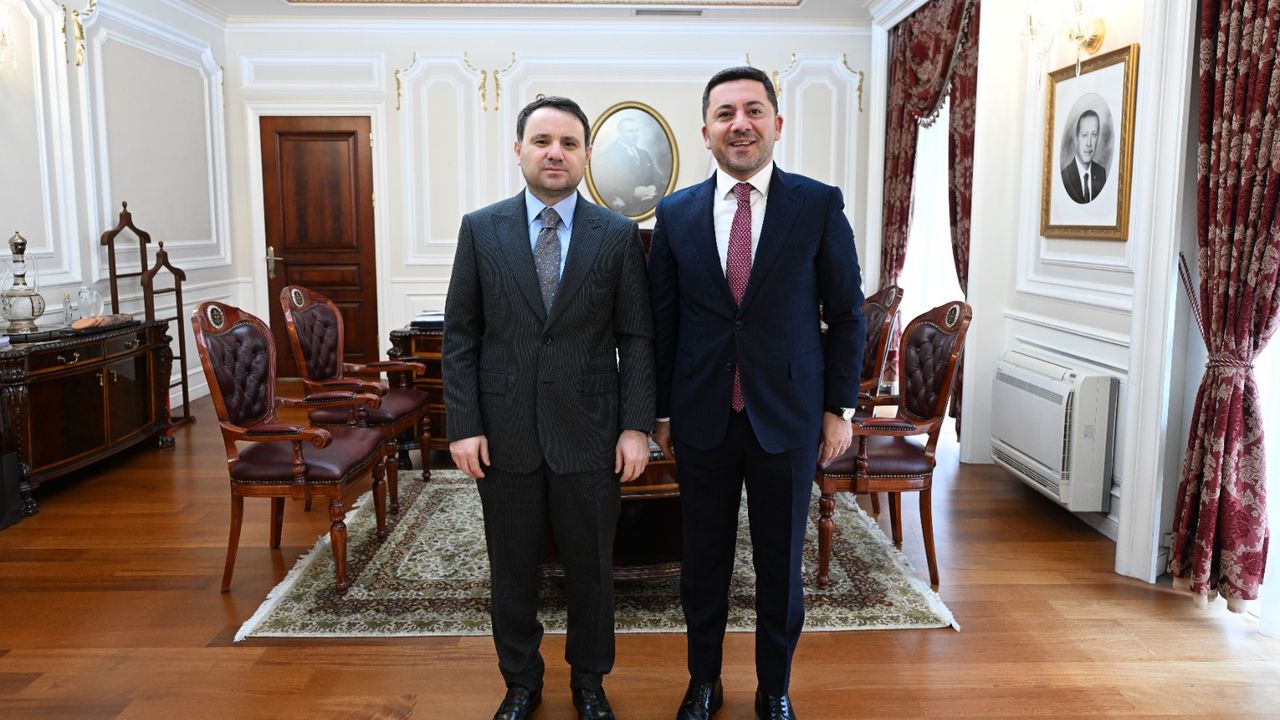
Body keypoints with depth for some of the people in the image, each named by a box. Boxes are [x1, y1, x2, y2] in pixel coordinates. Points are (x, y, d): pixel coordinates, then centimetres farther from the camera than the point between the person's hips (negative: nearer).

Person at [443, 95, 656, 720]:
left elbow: (636, 337, -1)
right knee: (512, 569, 14)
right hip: (504, 433, 1)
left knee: (591, 568, 13)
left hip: (589, 433, 0)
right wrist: (463, 426, -5)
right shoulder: (480, 229, 1)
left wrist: (636, 427, -7)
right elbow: (460, 334, 1)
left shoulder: (618, 235, 0)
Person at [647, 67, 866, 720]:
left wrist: (840, 408, -1)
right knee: (703, 562, 13)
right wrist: (661, 411, 6)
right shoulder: (675, 213, 1)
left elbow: (846, 313, 0)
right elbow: (662, 320, 5)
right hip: (702, 419, 2)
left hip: (788, 416, -1)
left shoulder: (820, 205, -4)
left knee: (781, 566, 12)